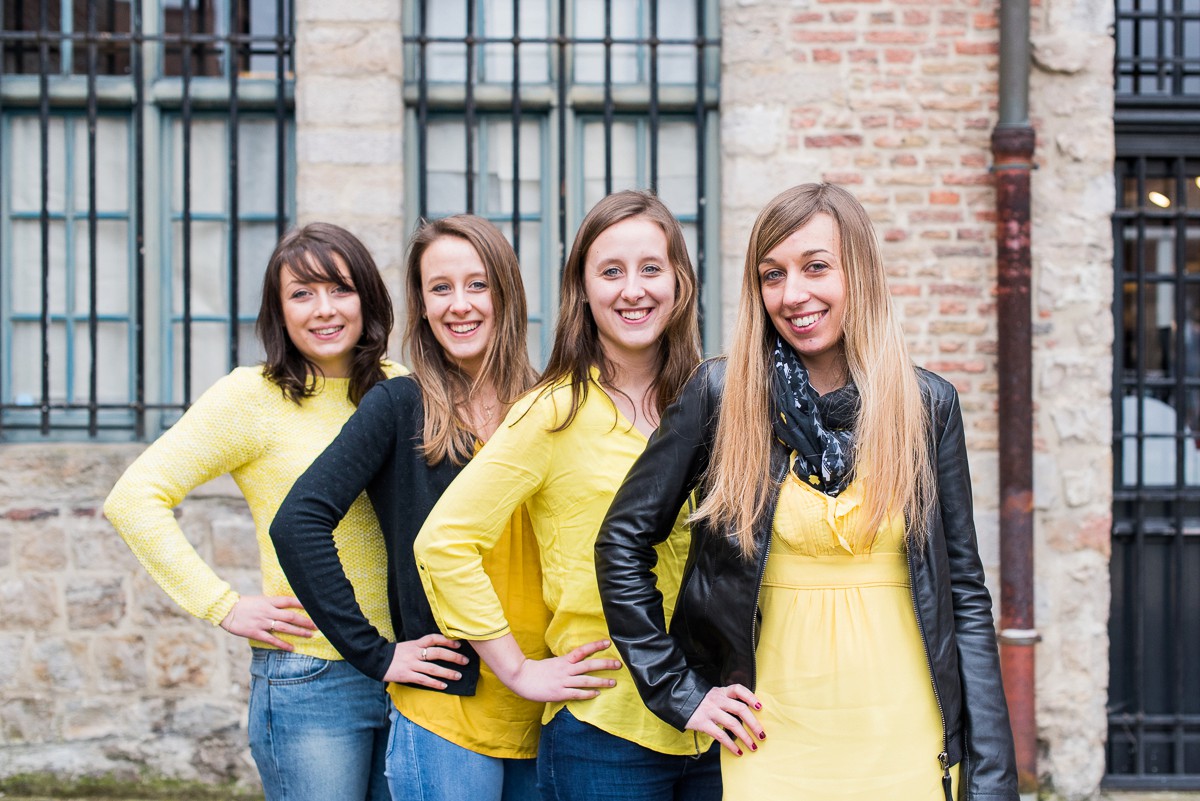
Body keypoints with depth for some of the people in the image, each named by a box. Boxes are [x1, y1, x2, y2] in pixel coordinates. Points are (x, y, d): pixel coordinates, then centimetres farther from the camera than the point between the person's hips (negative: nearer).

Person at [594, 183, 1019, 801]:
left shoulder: (927, 404, 1)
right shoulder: (719, 395, -3)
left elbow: (965, 592, 3)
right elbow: (623, 540, 3)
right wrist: (677, 691, -1)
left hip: (907, 745, 1)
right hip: (775, 744, -1)